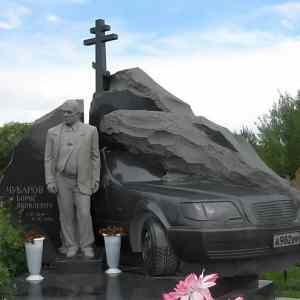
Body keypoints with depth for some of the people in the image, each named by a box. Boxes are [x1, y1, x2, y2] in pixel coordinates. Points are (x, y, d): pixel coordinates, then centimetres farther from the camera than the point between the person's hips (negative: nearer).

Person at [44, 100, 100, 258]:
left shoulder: (90, 131, -4)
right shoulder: (53, 132, -2)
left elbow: (95, 156, 1)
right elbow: (49, 158, 1)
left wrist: (96, 179, -2)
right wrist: (50, 181, -6)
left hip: (82, 181, -1)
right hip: (62, 180, 1)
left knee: (84, 213, -4)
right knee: (66, 214, 6)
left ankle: (86, 246, 12)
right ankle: (71, 246, 19)